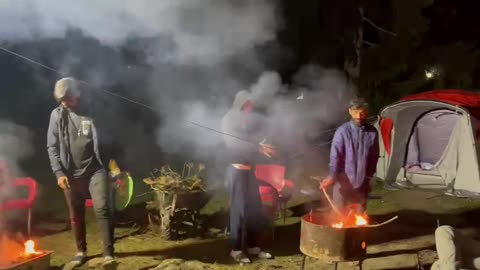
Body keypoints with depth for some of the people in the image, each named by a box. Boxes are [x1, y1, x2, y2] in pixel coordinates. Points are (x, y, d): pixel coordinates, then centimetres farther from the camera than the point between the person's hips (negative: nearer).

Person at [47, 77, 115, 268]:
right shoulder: (57, 115, 2)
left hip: (95, 170, -2)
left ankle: (108, 253, -4)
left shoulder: (91, 111, -1)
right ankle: (81, 251, 30)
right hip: (71, 174, 2)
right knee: (76, 215, 13)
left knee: (102, 209, -12)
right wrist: (59, 172, -6)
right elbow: (52, 147, 3)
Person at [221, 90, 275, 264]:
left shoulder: (251, 120, 13)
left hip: (250, 169, 6)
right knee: (239, 208, -3)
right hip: (237, 169, -6)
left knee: (255, 208, 9)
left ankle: (253, 246, 21)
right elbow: (233, 142, -19)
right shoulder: (229, 119, -6)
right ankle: (236, 249, 9)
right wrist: (258, 147, -26)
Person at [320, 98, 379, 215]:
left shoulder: (372, 132, 0)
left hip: (362, 180, 4)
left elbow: (374, 156, 10)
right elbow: (335, 155, -17)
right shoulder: (342, 131, -11)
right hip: (343, 180, -3)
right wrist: (332, 176, -29)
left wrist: (370, 174, 11)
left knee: (361, 213, 13)